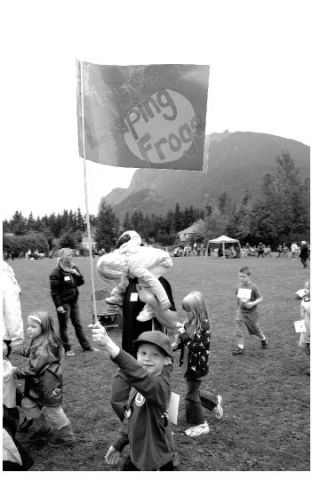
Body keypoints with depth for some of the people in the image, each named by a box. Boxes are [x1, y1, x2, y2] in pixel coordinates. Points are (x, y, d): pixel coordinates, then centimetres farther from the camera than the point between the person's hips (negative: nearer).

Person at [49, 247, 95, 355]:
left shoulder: (73, 268, 6)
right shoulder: (56, 272, -13)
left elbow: (81, 282, 11)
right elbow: (54, 291, -14)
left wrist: (77, 274, -8)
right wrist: (58, 305, -17)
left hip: (74, 301, 6)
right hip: (64, 303, -6)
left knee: (78, 324, 14)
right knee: (64, 326, 5)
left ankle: (86, 346, 21)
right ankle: (67, 349, 15)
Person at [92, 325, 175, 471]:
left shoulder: (161, 386, -28)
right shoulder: (139, 385, -1)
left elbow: (139, 375, -49)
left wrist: (109, 345, -60)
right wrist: (118, 444, 17)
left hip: (156, 464, -7)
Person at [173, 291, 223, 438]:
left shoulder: (203, 325, -24)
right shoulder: (190, 323, -1)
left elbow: (198, 346, -28)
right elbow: (186, 342, 9)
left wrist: (185, 337, -28)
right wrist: (177, 345, -8)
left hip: (198, 366, -8)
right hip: (190, 364, 8)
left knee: (191, 396, 6)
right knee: (194, 392, 23)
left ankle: (200, 425, 24)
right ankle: (215, 401, 45)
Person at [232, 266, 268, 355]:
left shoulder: (253, 287, -16)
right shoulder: (238, 286, -2)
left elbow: (260, 298, -14)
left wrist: (253, 303, -27)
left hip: (251, 312, -3)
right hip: (241, 311, 3)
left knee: (255, 329, 15)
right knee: (238, 329, -8)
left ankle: (263, 339, 44)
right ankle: (240, 347, 0)